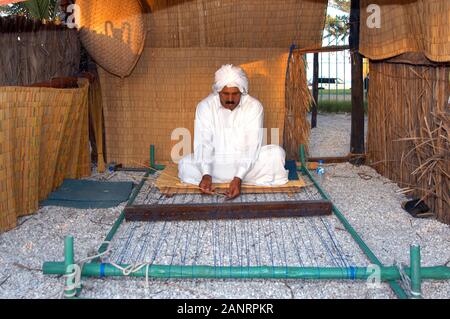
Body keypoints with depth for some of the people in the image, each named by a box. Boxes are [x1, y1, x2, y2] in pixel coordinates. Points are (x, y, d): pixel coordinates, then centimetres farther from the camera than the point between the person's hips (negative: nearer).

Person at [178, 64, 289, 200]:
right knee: (185, 164, -28)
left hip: (245, 163, -1)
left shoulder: (254, 106, -12)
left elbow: (252, 146, -19)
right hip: (216, 164, 2)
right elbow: (203, 143, -17)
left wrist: (238, 178, -33)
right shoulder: (205, 106, -9)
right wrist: (206, 175, -35)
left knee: (277, 153, -24)